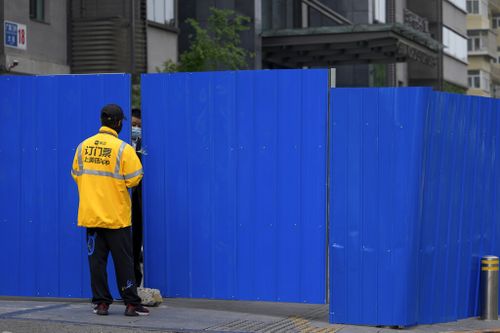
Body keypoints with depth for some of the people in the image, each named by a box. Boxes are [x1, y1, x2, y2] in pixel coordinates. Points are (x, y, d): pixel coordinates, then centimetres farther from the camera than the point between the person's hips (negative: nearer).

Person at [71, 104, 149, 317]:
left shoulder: (83, 146, 2)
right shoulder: (123, 149, -11)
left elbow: (76, 174, 10)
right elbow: (133, 179, -9)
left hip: (90, 214, 4)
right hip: (116, 216, -3)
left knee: (97, 259, 8)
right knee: (123, 260, 3)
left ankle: (101, 303, 11)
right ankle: (131, 304, 6)